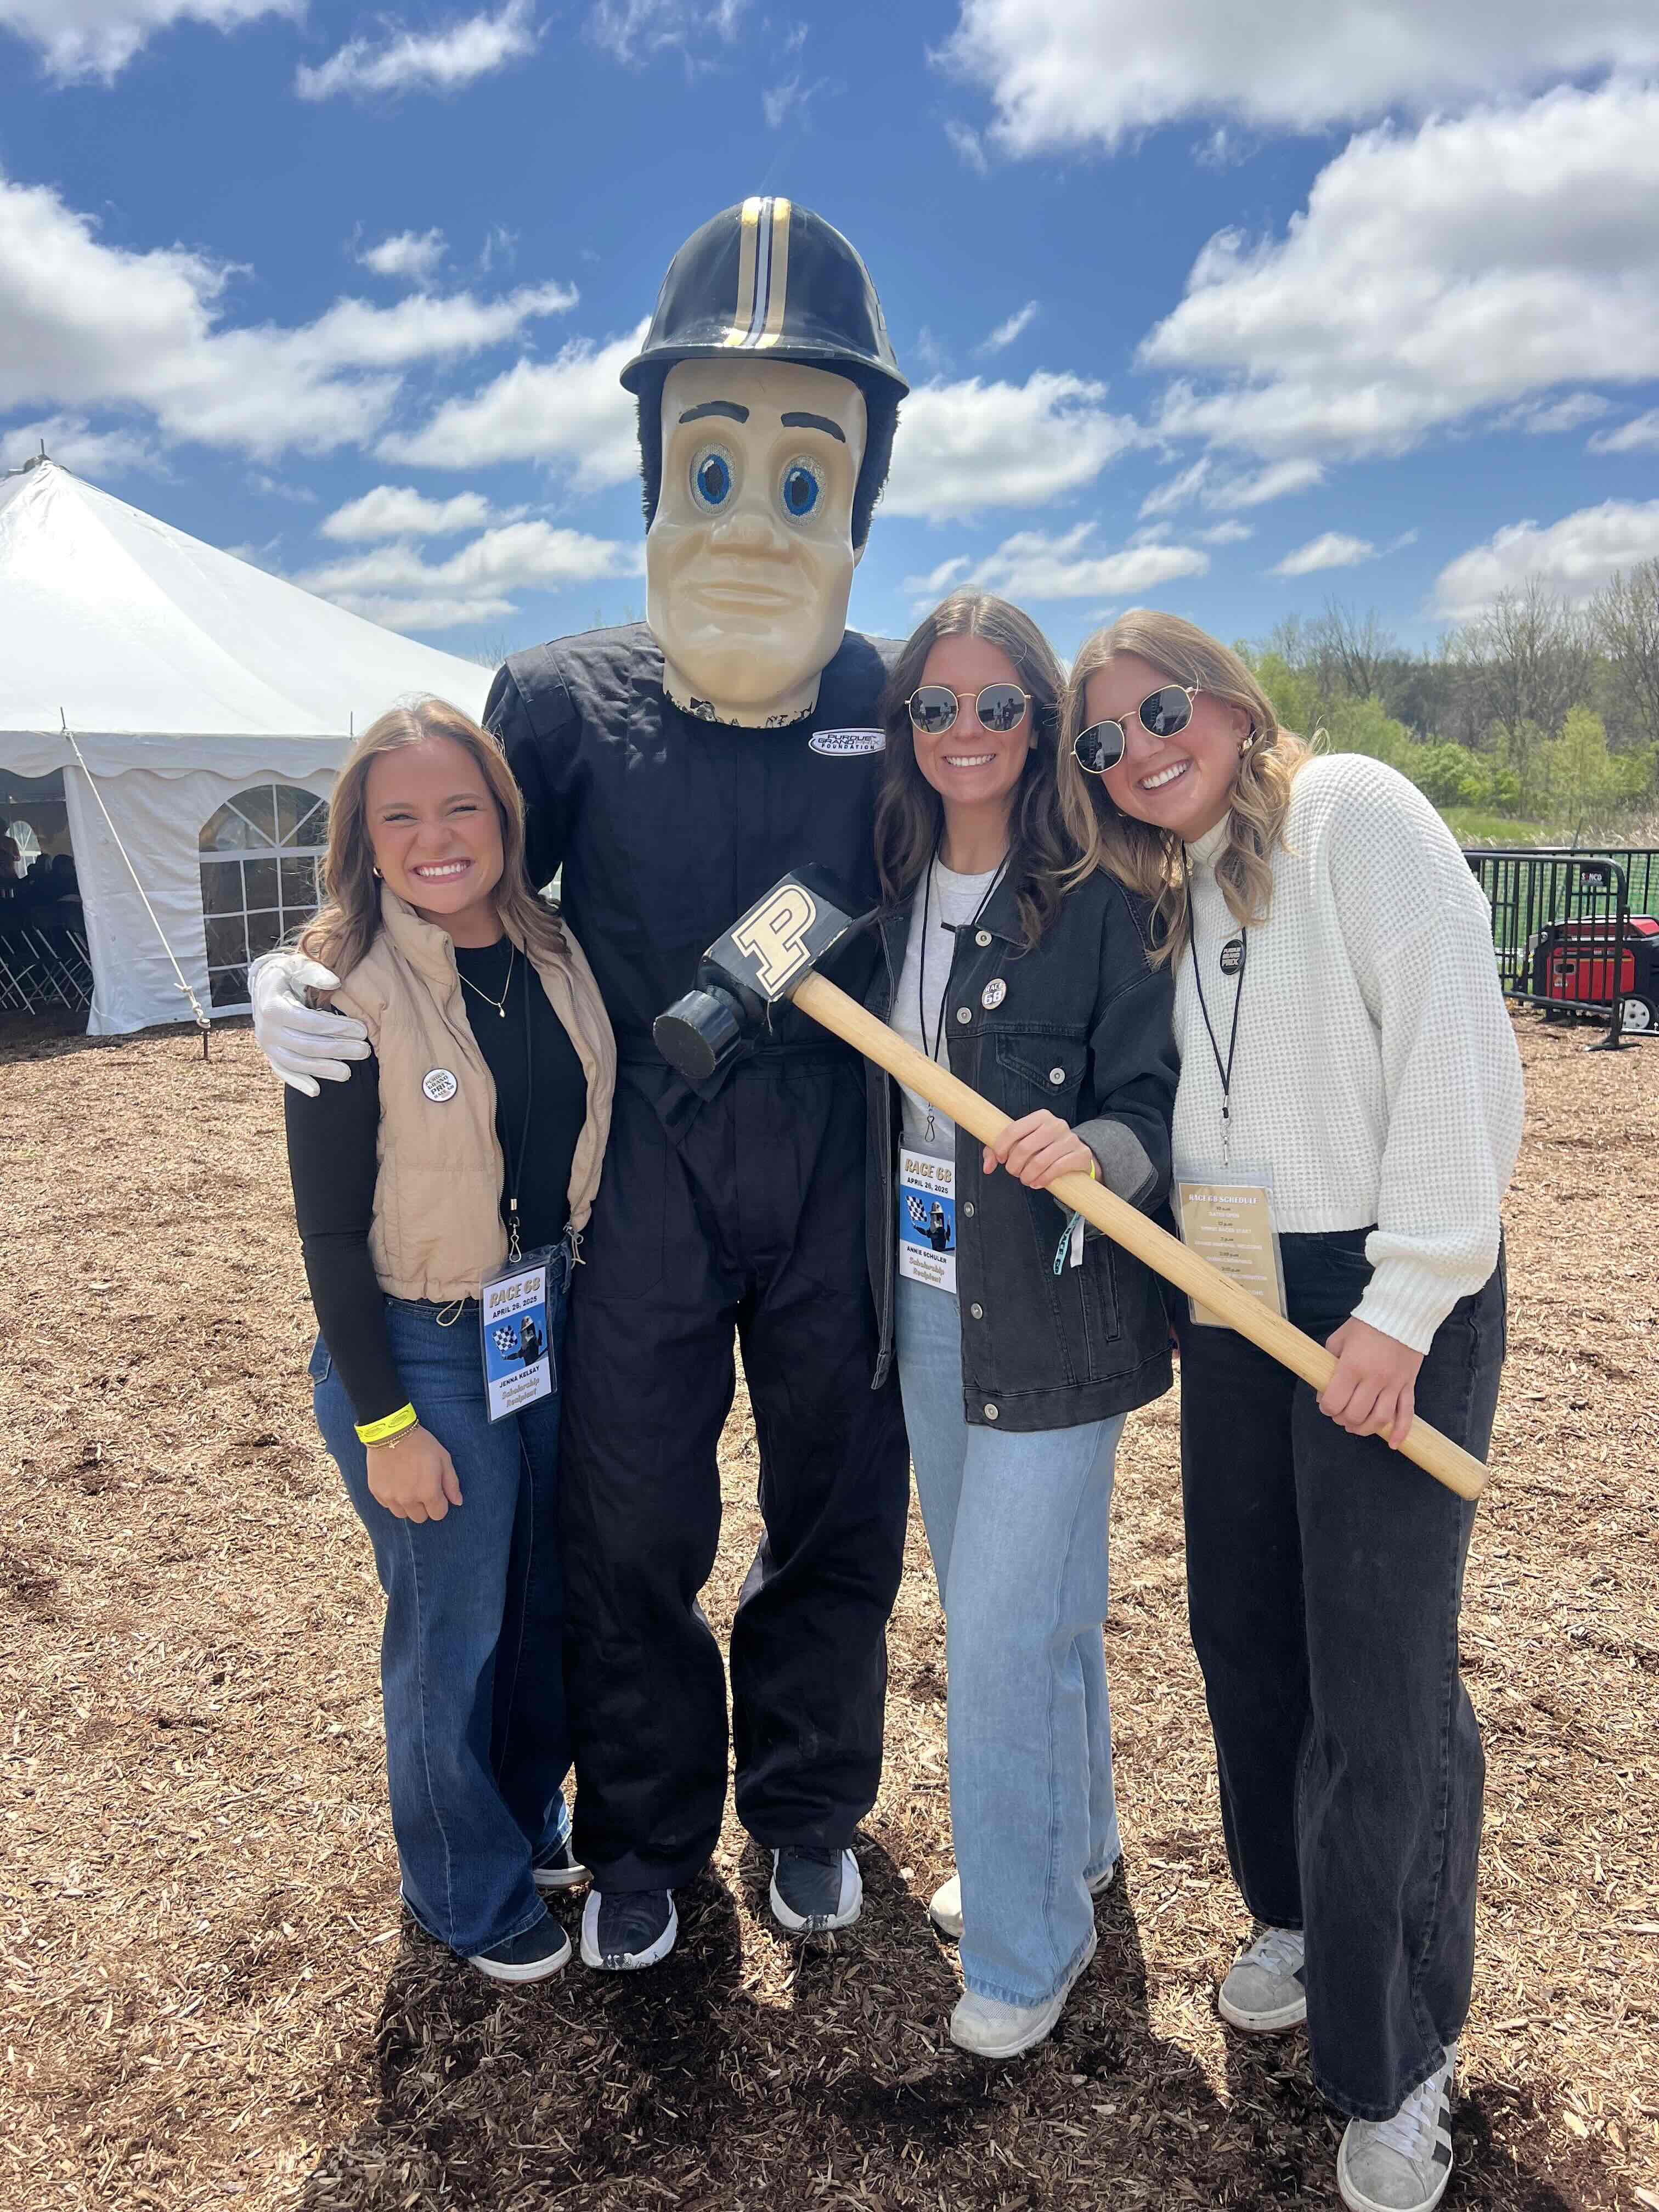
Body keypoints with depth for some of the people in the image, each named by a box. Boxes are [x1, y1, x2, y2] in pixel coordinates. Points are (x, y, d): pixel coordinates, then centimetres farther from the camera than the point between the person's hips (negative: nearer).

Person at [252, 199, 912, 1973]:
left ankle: (807, 1809, 40)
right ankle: (644, 1842, 37)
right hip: (644, 1178, -1)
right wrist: (305, 978, -18)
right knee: (630, 1530, 11)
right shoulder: (568, 704, -5)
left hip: (839, 1178, 1)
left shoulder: (893, 704, -1)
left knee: (840, 1513, 14)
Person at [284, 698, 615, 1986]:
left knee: (553, 1601, 21)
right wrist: (384, 1424, -13)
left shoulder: (556, 954, -1)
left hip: (562, 1327, 6)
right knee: (453, 1637, 12)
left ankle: (535, 1819, 47)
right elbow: (330, 1228, -14)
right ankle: (471, 1892, 37)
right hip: (421, 1350, -5)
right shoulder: (346, 995, -16)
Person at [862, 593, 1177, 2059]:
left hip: (1052, 1316, -6)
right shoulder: (892, 892, 5)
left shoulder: (1099, 897, -12)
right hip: (926, 1303, 6)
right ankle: (1068, 1842, 46)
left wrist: (1092, 1146, -33)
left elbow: (1158, 1102, -14)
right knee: (1003, 1601, 21)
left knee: (1009, 1628, 0)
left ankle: (1029, 1943, 25)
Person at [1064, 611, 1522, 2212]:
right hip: (1231, 1297, 7)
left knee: (1380, 1690, -1)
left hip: (1389, 1298, -7)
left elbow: (1457, 1057, -17)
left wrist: (1404, 1304, -18)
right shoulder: (1168, 892, 14)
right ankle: (1296, 1917, 42)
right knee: (1243, 1636, 16)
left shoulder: (1350, 811, -9)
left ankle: (1397, 2066, 20)